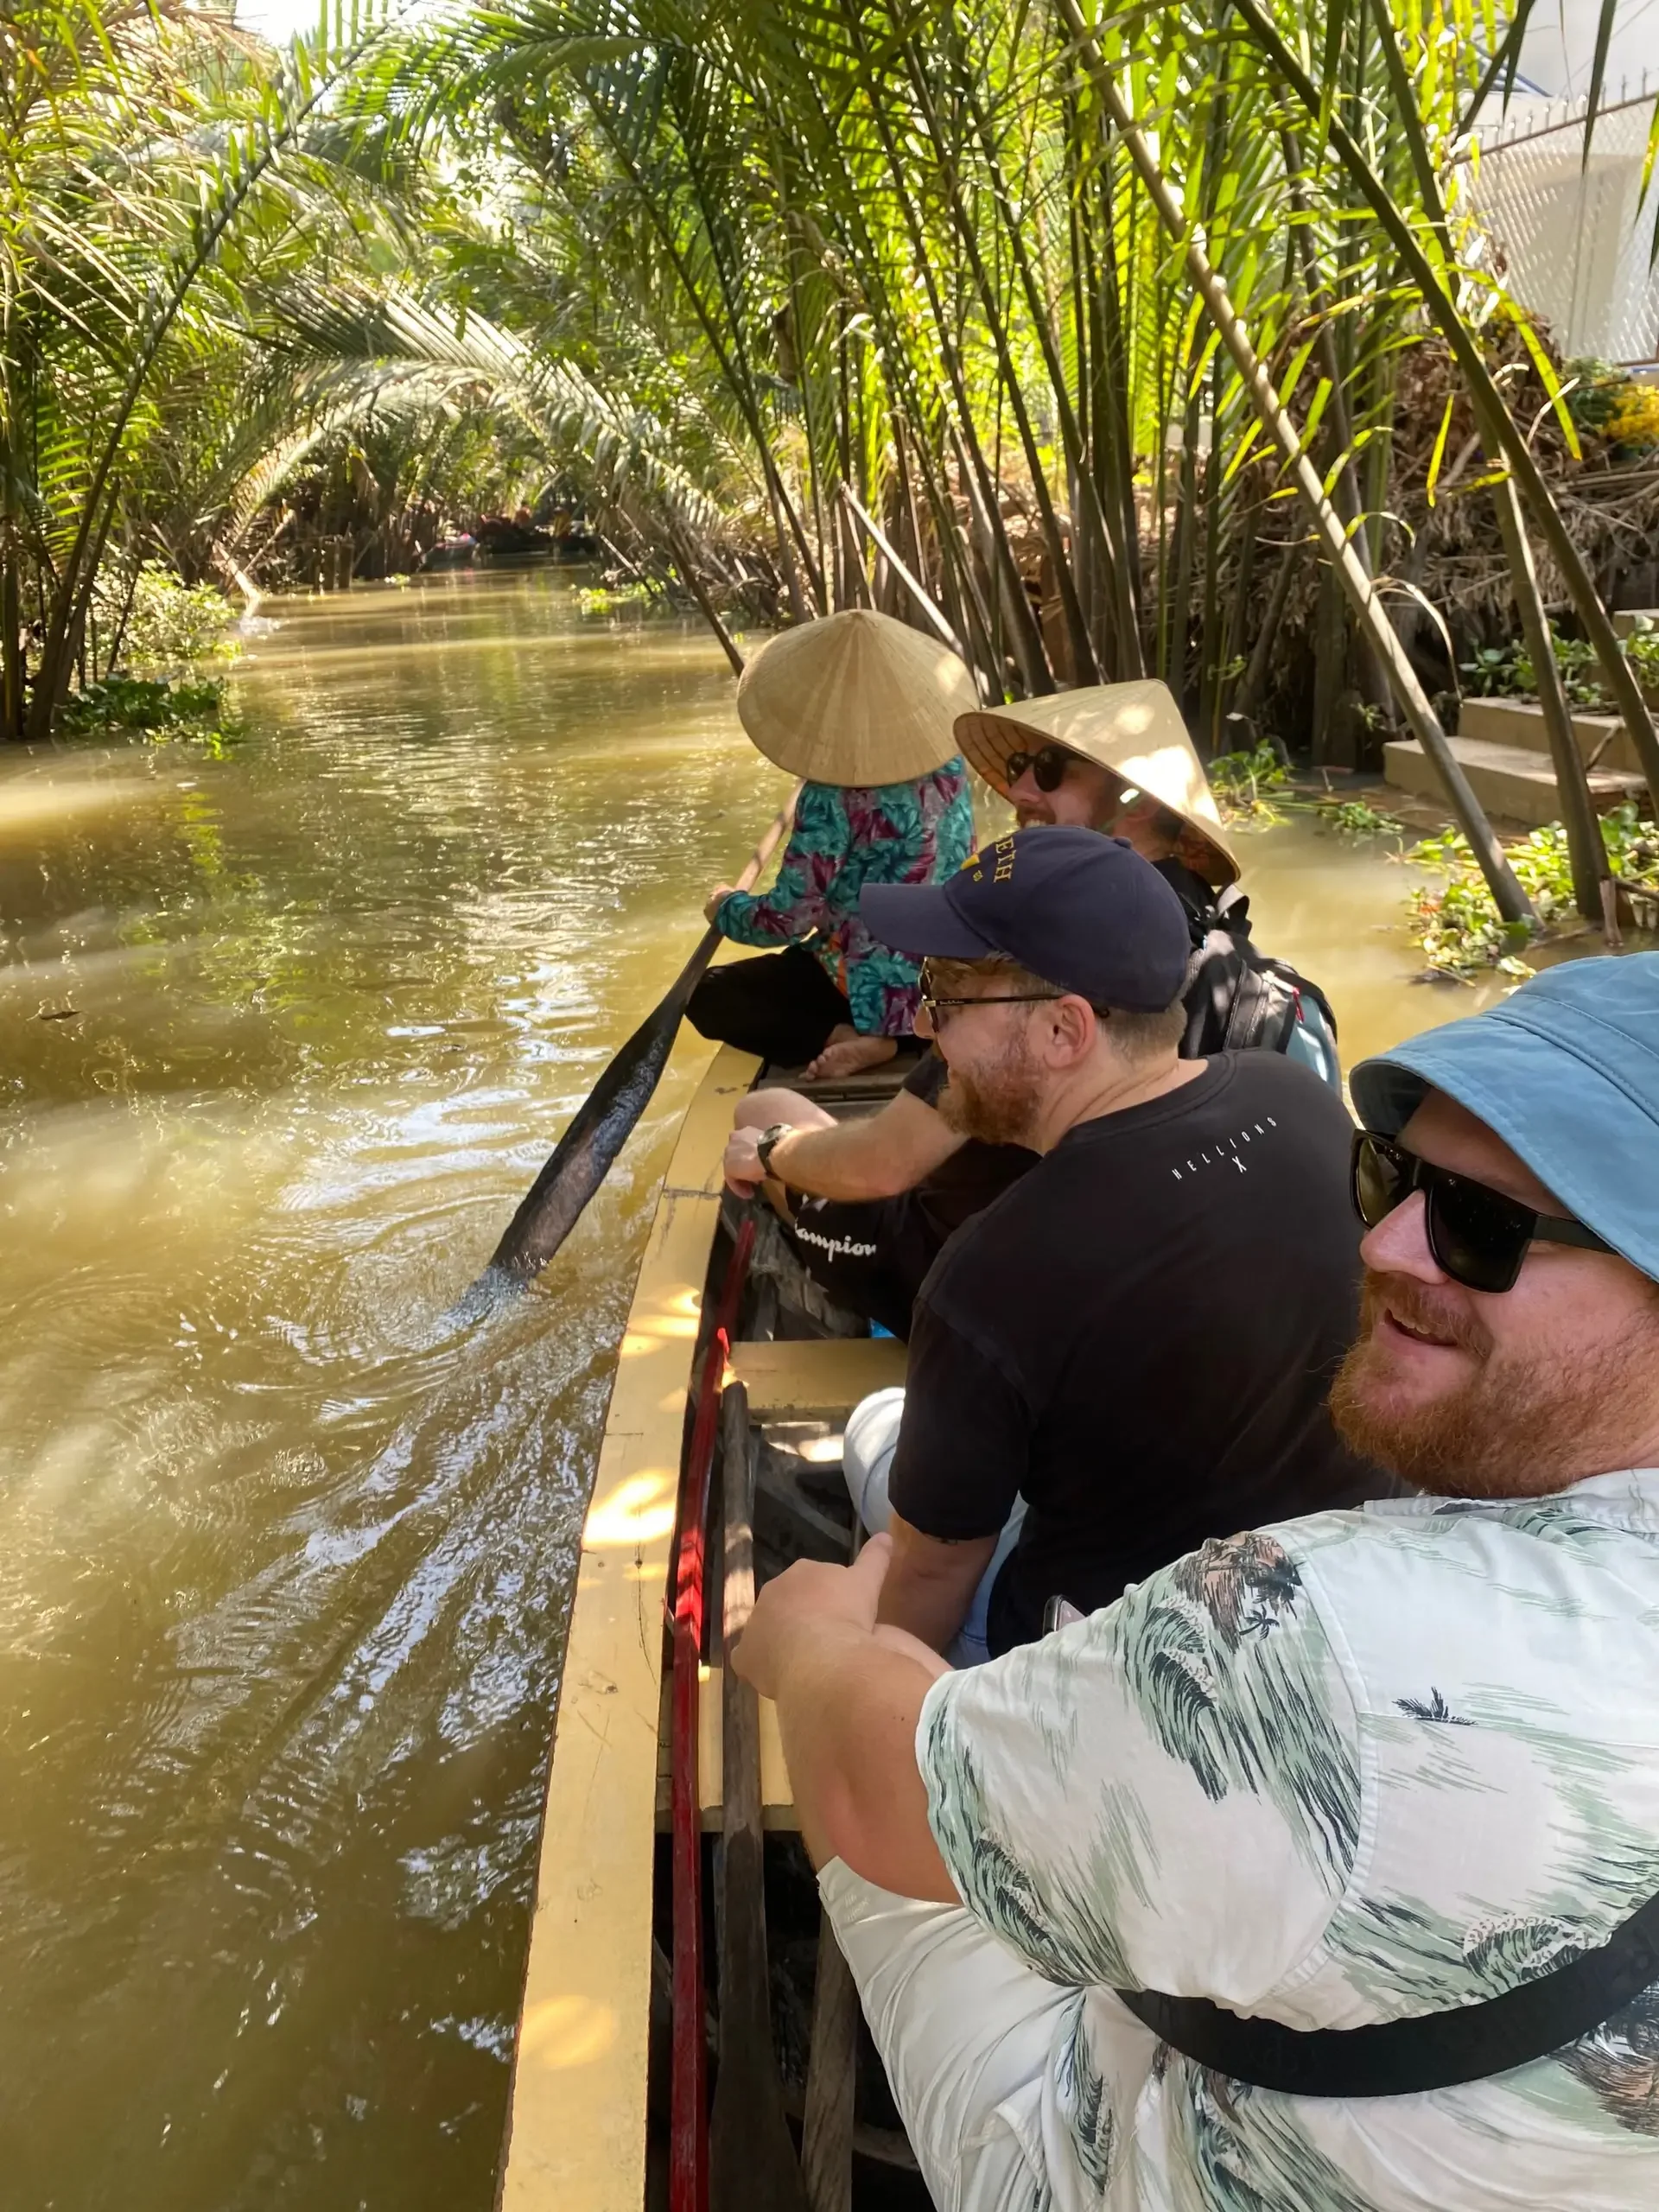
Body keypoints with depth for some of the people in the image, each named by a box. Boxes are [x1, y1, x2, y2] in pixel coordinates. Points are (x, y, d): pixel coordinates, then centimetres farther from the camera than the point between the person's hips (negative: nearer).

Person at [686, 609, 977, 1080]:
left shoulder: (831, 796, -24)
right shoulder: (948, 760, -4)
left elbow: (789, 919, -21)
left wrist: (725, 908, 0)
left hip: (881, 987, -8)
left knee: (706, 996, 2)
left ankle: (847, 1037, -12)